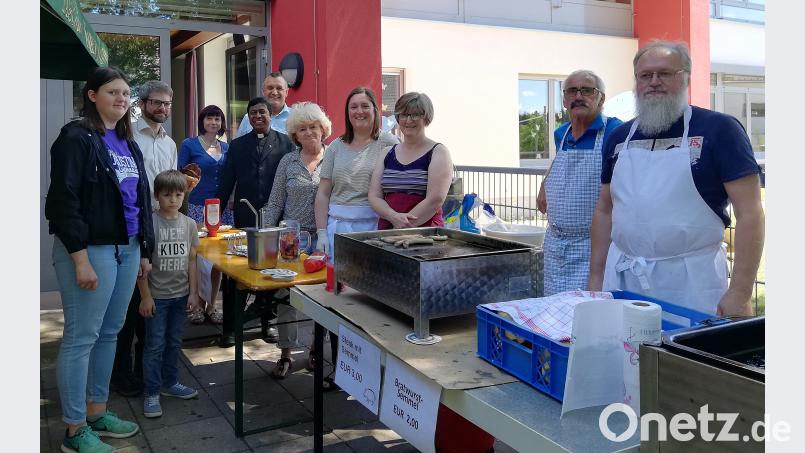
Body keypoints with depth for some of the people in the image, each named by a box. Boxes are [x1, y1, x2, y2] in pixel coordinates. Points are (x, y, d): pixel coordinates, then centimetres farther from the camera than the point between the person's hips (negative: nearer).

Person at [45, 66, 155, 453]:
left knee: (109, 334, 13)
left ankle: (97, 412, 26)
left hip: (127, 249, 8)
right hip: (89, 249, -8)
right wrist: (80, 259, -19)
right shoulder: (76, 137, -7)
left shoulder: (128, 144, 16)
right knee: (81, 337, -1)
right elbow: (64, 200, -14)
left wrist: (145, 251, 16)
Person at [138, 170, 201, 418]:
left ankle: (170, 383, 30)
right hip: (157, 295, -4)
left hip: (180, 294, 4)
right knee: (155, 345, 2)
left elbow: (191, 260, 6)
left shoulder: (189, 224, 1)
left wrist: (193, 292, 3)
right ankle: (151, 393, 11)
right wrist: (145, 296, -11)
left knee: (174, 342, 16)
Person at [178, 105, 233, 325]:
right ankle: (197, 303, 13)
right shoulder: (189, 145, 1)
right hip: (198, 208, -4)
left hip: (223, 208, 4)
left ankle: (211, 304, 16)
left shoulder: (227, 147, 12)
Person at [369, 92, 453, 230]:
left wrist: (405, 225, -9)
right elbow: (374, 197, 10)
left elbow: (436, 199, -6)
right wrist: (395, 217, -9)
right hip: (386, 230, 4)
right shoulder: (387, 154, 17)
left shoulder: (438, 152, 4)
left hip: (425, 231, -3)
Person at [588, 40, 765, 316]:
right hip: (622, 277, 4)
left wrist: (740, 293, -15)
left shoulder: (719, 129, -6)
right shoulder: (619, 138, 8)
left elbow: (749, 212, -9)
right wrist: (595, 278, 11)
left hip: (691, 282, -4)